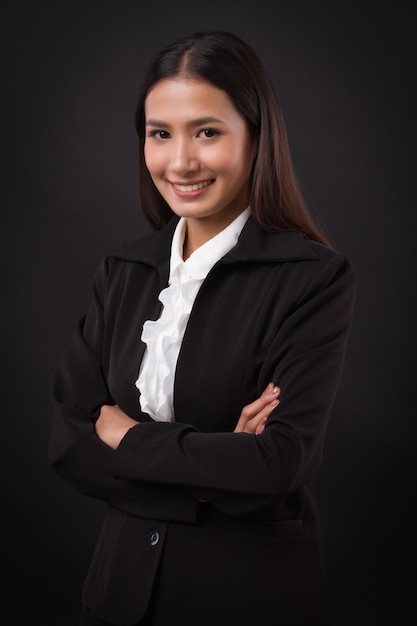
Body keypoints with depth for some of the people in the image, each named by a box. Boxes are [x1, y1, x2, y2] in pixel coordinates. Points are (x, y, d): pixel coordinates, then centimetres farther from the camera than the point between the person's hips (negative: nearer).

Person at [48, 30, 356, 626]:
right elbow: (66, 441, -5)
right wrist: (211, 471, -18)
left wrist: (128, 437, -11)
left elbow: (282, 462, -22)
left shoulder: (315, 277, -14)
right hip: (125, 577, 4)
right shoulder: (123, 271, 2)